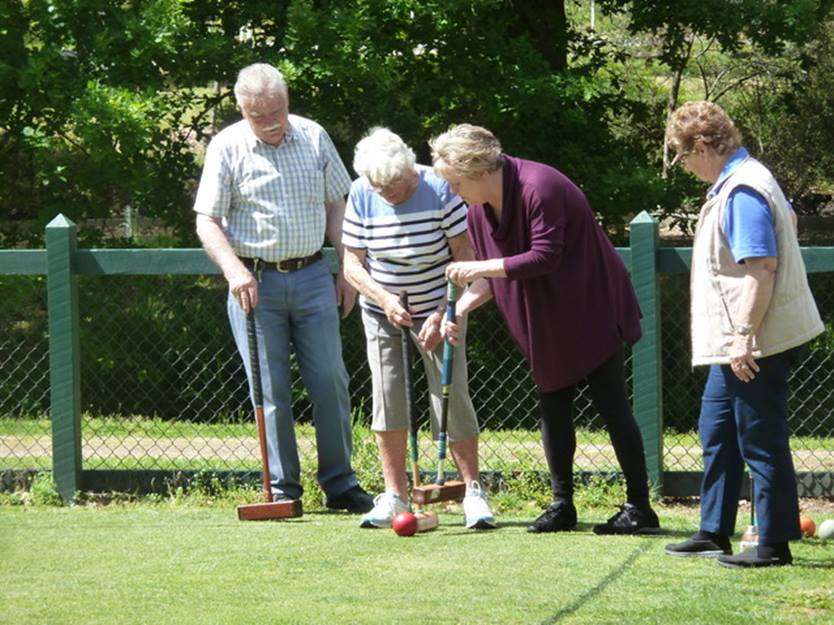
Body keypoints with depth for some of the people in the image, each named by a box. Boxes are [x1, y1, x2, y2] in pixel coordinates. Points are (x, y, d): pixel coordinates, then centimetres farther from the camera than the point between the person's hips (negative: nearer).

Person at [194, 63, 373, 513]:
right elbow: (207, 222, -4)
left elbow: (336, 206, 16)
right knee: (270, 390, -1)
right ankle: (282, 488, 6)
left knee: (330, 381, 0)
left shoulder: (314, 138, 7)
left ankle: (340, 484, 9)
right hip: (254, 281, -2)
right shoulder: (227, 147, -3)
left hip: (312, 277, 3)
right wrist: (234, 271, -19)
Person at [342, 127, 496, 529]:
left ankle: (473, 491, -2)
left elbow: (463, 256, -15)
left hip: (436, 308, -2)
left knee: (451, 394, -9)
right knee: (386, 395, -3)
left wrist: (442, 316, -21)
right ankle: (394, 496, 3)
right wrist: (384, 299, -21)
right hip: (382, 310, 3)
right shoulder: (362, 196, -10)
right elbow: (352, 262, -5)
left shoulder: (439, 190, -18)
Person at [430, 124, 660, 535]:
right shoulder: (479, 209, 2)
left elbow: (544, 257, -27)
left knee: (611, 405, -6)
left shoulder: (539, 188, -25)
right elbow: (491, 276, 9)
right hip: (548, 324, 8)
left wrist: (482, 267, -26)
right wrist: (460, 309, -7)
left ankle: (639, 506, -3)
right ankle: (561, 504, 14)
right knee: (552, 407, 7)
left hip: (591, 311, -8)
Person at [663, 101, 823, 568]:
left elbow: (762, 267, -27)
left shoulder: (741, 193, -21)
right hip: (735, 341, 11)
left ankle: (775, 544, 2)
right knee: (717, 430, 18)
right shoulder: (749, 178, 13)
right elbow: (787, 217, 30)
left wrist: (744, 335, -28)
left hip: (757, 344, -11)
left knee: (761, 441, -4)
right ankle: (715, 533, 27)